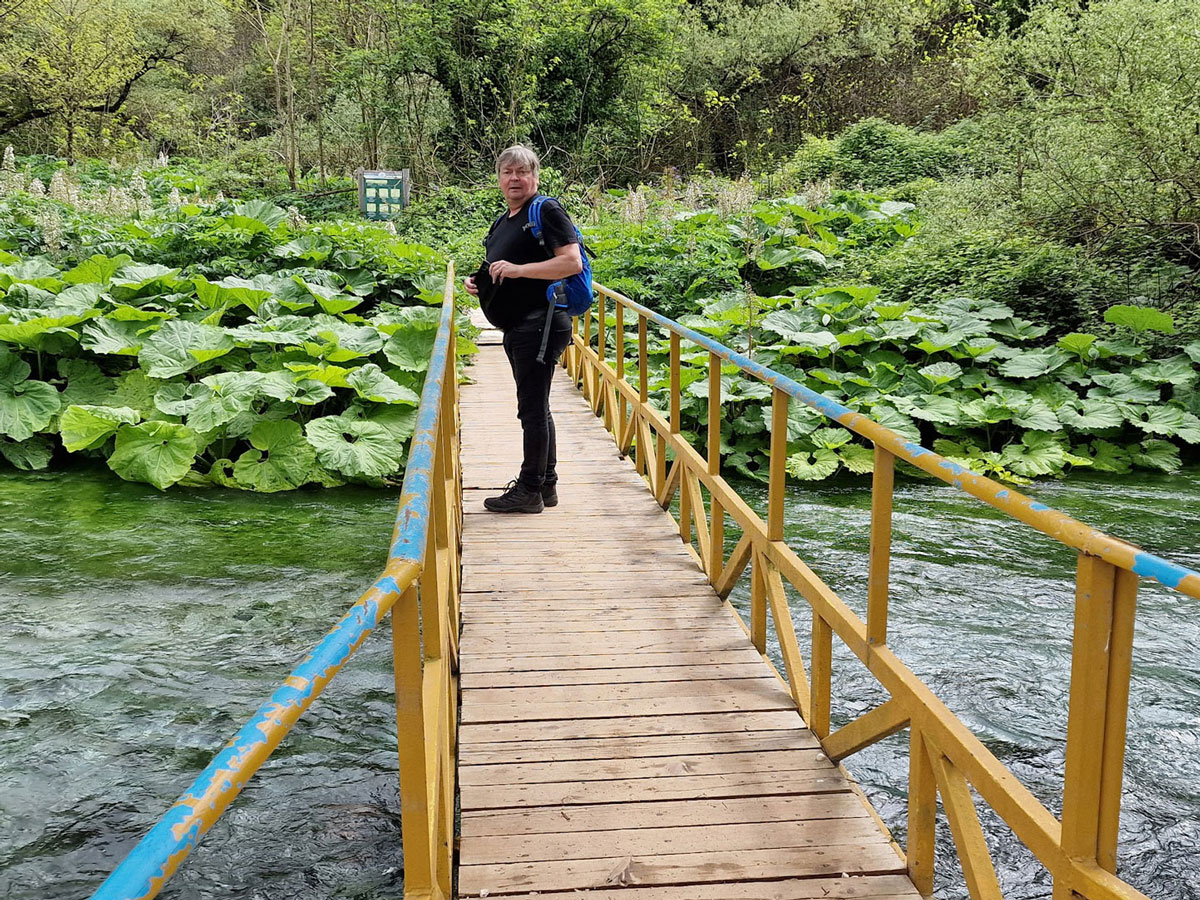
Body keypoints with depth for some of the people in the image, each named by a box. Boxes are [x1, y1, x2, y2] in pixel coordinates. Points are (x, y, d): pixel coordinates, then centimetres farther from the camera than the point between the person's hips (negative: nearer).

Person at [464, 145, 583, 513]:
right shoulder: (503, 222, 20)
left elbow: (572, 262, -19)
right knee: (536, 407, 14)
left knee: (532, 407, -7)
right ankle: (546, 483, 23)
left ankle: (529, 490, 0)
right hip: (516, 327, 10)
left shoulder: (547, 211, -8)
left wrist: (517, 269, -22)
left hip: (540, 325, -10)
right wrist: (480, 281, 11)